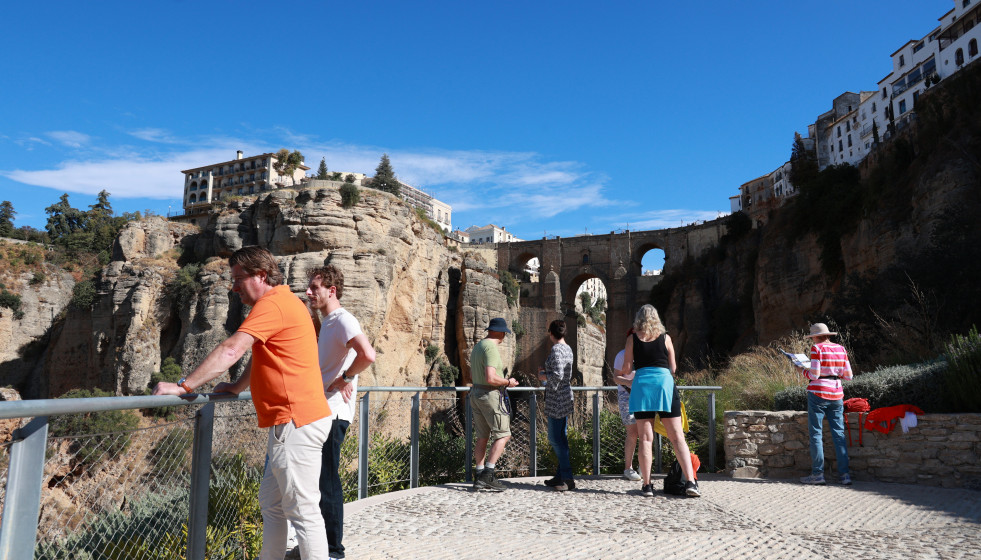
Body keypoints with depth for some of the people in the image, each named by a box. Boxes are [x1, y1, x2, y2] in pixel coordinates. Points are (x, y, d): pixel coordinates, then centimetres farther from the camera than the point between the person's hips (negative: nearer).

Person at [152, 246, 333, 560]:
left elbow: (231, 350, -21)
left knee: (303, 510, -3)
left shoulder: (272, 304, -15)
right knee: (270, 503, 18)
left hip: (296, 422, -11)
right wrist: (236, 387, 24)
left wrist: (183, 386, -18)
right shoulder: (285, 302, 19)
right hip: (290, 420, 11)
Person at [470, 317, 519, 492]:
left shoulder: (478, 346, 14)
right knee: (503, 435, -2)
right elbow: (490, 378, -26)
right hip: (491, 395, -9)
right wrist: (508, 382, -10)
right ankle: (487, 475, -7)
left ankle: (479, 477, 14)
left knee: (483, 437, 12)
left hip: (476, 394, 9)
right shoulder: (491, 348, -17)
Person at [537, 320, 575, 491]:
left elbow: (557, 375, -24)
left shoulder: (556, 350, -17)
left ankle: (568, 479, -5)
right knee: (561, 438, 14)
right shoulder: (567, 349, 12)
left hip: (557, 400, -10)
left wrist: (543, 376, -7)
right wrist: (546, 371, 18)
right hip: (564, 399, 10)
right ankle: (560, 475, 21)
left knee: (556, 439, -6)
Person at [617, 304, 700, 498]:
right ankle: (690, 482, -3)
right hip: (665, 383, 0)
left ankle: (647, 485, 4)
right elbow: (673, 367, 14)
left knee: (646, 438, 3)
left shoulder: (632, 338, 6)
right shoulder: (665, 337, 8)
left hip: (642, 384, 0)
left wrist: (620, 374, 28)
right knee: (677, 437, 3)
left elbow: (626, 368, 5)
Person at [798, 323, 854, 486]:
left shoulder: (817, 348, -8)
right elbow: (848, 375, 9)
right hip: (836, 395, 5)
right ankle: (845, 473, 7)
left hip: (818, 394, -5)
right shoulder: (841, 349, 8)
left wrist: (802, 370, 6)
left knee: (815, 434, 1)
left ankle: (818, 474, 3)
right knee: (839, 434, 8)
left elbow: (814, 375, -13)